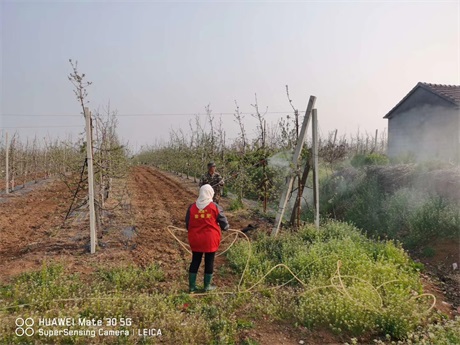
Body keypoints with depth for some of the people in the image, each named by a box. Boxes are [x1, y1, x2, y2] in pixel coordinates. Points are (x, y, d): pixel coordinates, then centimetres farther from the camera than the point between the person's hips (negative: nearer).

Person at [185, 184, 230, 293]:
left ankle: (192, 286, 19)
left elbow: (187, 225, 5)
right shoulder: (215, 207, -8)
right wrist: (226, 227, 22)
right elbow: (224, 223, -1)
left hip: (195, 239, 2)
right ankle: (207, 286, 23)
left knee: (195, 261, 13)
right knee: (209, 262, 12)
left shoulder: (192, 207, -3)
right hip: (210, 239, -2)